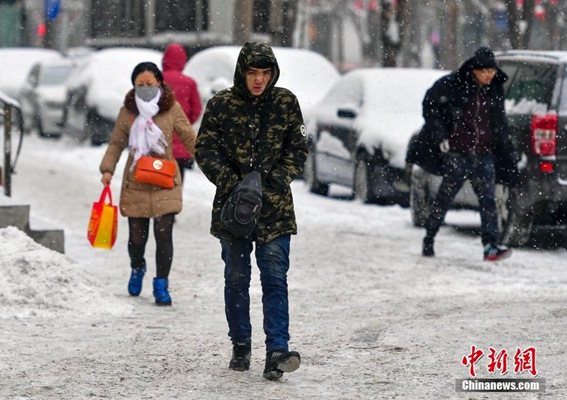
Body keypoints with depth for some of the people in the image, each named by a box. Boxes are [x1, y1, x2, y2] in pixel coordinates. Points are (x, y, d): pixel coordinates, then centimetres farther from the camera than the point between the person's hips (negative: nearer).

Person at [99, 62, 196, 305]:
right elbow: (116, 143, 9)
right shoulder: (127, 111, 1)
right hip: (135, 184, 1)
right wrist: (107, 169, -2)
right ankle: (137, 269, 39)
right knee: (137, 236, 7)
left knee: (164, 234, -7)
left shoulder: (172, 108, -2)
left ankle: (161, 285, 5)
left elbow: (189, 139, 2)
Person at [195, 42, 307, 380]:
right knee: (237, 279, 9)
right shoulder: (221, 105, -1)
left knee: (275, 279, -8)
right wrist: (232, 183, -14)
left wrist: (278, 179, -9)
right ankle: (241, 347, 22)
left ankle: (277, 352, -14)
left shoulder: (286, 104, 2)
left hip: (275, 208, 0)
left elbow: (298, 149, 6)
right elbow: (205, 149, -2)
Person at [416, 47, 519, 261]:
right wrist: (440, 137, -6)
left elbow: (500, 125, 20)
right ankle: (428, 240, 17)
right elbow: (429, 106, 1)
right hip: (457, 153, -4)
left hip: (484, 155, 4)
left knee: (487, 199, -6)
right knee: (445, 196, 3)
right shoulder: (451, 84, -7)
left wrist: (506, 154, 20)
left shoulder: (495, 90, 10)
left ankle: (491, 246, -10)